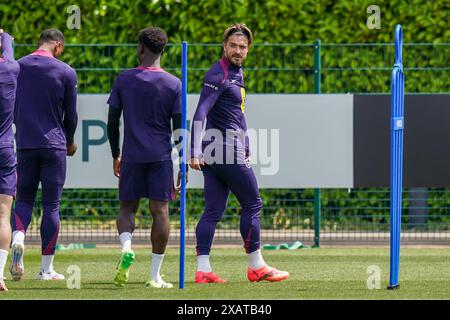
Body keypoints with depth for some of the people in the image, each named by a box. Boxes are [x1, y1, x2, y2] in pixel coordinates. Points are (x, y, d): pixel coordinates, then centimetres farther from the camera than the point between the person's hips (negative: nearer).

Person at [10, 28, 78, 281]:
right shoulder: (66, 72, -3)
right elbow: (71, 115, 3)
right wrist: (69, 142, 20)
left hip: (25, 145, 2)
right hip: (54, 145, -2)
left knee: (24, 199, 13)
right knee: (52, 205, 3)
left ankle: (18, 239, -17)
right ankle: (47, 268, 4)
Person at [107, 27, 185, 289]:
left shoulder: (124, 80, 2)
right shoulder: (173, 84, 0)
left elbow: (112, 122, 4)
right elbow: (179, 128, -2)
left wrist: (116, 156, 16)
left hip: (132, 156, 1)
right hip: (161, 157, -1)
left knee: (127, 208, 13)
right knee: (160, 210, 2)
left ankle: (127, 248, -17)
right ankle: (155, 275, 0)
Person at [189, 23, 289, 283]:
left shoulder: (237, 73, 18)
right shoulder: (218, 75, -12)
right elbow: (201, 113, -20)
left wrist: (246, 148, 24)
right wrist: (196, 151, -26)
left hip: (216, 153, 9)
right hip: (226, 152, -9)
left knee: (214, 211, 4)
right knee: (252, 204, 0)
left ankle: (203, 269, 1)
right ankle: (256, 267, 7)